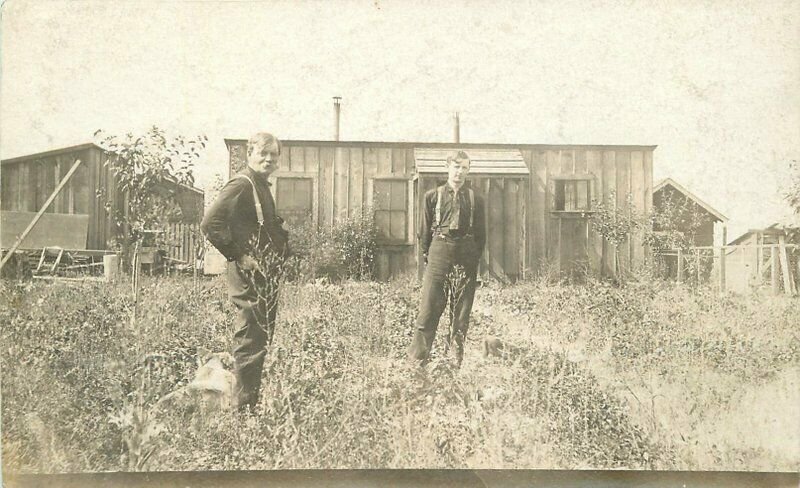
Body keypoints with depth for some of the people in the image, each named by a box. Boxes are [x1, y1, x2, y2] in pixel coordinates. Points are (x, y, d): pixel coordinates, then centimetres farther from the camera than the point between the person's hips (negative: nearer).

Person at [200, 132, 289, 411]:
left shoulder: (261, 187, 18)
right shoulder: (241, 184, -12)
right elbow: (210, 223, -22)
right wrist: (238, 255, -19)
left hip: (266, 277, 10)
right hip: (250, 277, -10)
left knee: (262, 340, 15)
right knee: (251, 342, -4)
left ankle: (252, 404, 27)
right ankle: (243, 407, 7)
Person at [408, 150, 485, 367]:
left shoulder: (476, 199, 9)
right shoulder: (433, 196, 6)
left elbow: (481, 234, 11)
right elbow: (425, 230, 7)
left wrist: (474, 258, 5)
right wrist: (427, 255, 4)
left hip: (466, 256, 2)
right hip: (439, 251, -1)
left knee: (462, 310, 6)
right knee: (429, 306, -5)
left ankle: (457, 360, 17)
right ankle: (417, 358, 2)